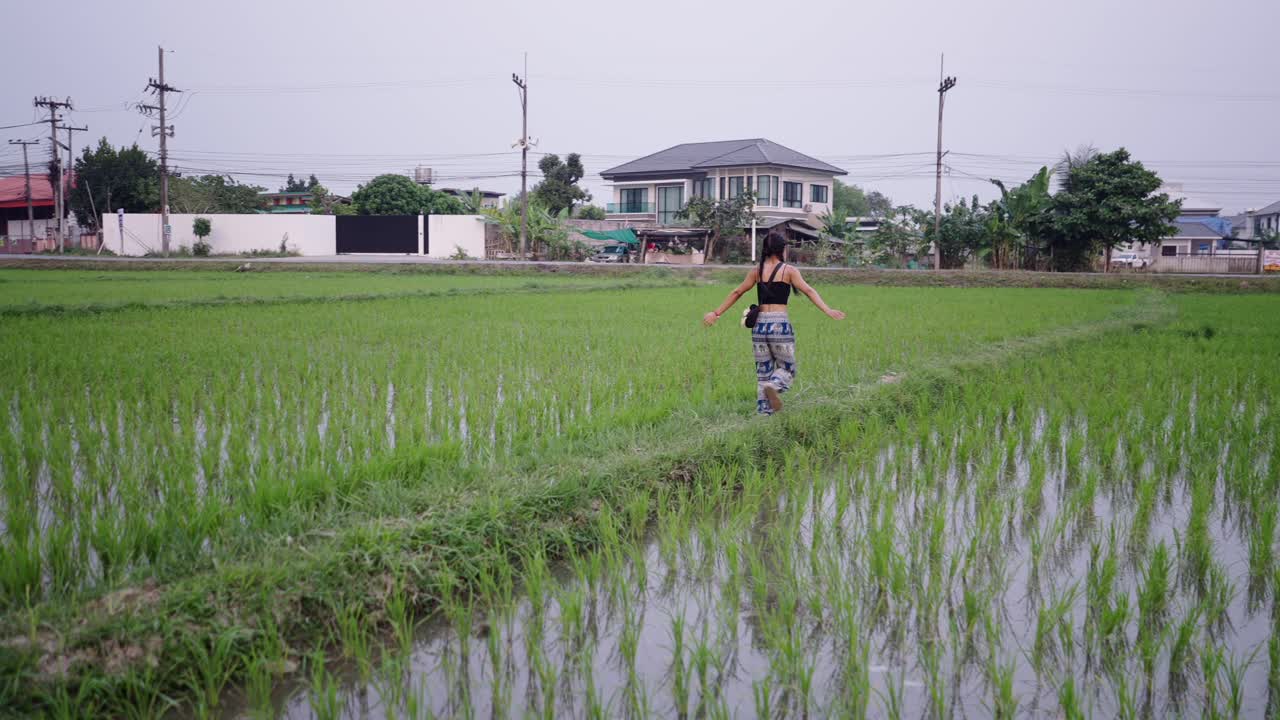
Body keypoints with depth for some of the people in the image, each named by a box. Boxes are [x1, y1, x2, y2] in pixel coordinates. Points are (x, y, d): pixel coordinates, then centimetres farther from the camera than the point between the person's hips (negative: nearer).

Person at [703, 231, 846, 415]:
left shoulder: (756, 271, 9)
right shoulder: (789, 271, 0)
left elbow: (736, 293, 14)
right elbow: (809, 291, -10)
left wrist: (717, 313, 21)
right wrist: (827, 310, -16)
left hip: (760, 325, 4)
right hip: (780, 325, -4)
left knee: (763, 372, 12)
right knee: (787, 368, 9)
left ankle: (764, 412, 6)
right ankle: (774, 386, -23)